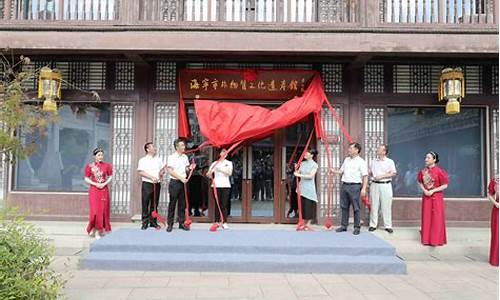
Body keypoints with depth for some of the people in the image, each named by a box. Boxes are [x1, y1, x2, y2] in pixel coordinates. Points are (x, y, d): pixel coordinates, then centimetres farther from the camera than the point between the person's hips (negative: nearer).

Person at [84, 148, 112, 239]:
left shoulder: (107, 165, 2)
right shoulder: (89, 166, 0)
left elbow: (110, 177, 7)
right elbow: (86, 179, 1)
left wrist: (104, 184, -9)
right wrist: (96, 184, -12)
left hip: (104, 190, 2)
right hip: (94, 190, -2)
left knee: (103, 210, 3)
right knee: (94, 210, -7)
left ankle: (100, 230, 16)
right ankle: (93, 228, 12)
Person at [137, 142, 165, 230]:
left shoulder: (158, 159, 14)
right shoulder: (143, 160, 0)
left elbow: (163, 169, 19)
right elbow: (141, 172, -10)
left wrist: (162, 172, -5)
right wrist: (151, 177, -18)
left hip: (157, 184, 4)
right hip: (147, 184, -4)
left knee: (155, 204, 8)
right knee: (145, 204, -2)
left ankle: (153, 222, 16)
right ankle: (145, 222, 5)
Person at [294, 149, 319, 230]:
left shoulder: (314, 165, -3)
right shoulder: (302, 163, 12)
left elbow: (311, 176, -14)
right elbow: (298, 173, 15)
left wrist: (299, 175, -16)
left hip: (309, 188, -5)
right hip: (302, 187, 5)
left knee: (309, 205, -5)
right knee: (303, 205, 4)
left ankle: (308, 224, 3)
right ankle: (305, 223, 11)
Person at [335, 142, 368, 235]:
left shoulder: (361, 161, -5)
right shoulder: (346, 159, 15)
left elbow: (365, 176, -9)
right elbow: (341, 171, 23)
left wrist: (363, 189, -16)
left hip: (355, 186, -6)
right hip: (344, 185, 6)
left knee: (356, 208, -1)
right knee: (344, 207, 10)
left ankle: (357, 227, 8)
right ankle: (343, 226, 18)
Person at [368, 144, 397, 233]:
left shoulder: (390, 162, 1)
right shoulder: (373, 162, 13)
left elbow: (393, 173, -6)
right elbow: (370, 172, 20)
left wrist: (382, 176, -14)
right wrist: (371, 175, -3)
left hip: (385, 185, -3)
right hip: (375, 185, 3)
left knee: (386, 206, -1)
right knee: (374, 206, 3)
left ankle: (388, 226, 6)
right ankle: (373, 225, 10)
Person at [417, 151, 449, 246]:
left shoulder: (439, 171, -13)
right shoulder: (423, 171, 2)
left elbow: (445, 185, -11)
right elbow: (420, 182, 12)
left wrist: (433, 191, -17)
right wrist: (424, 190, -6)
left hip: (436, 197, -4)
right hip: (426, 197, 5)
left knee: (436, 218, 2)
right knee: (426, 218, 9)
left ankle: (436, 240, 12)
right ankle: (426, 239, 18)